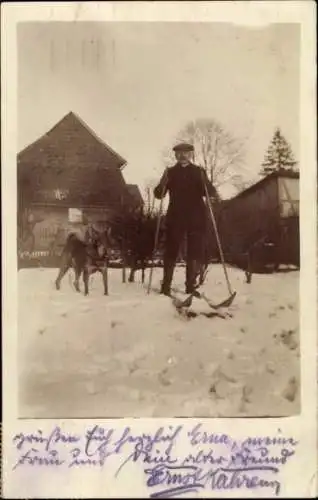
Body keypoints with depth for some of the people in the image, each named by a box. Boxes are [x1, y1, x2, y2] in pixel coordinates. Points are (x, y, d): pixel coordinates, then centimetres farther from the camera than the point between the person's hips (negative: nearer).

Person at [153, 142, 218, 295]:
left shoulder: (198, 171, 9)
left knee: (195, 253, 1)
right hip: (175, 218, 0)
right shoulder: (170, 172, 10)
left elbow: (211, 193, 0)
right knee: (171, 251, -3)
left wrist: (205, 182, -20)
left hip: (196, 218, 1)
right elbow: (158, 194, 2)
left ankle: (190, 287, 10)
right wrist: (163, 183, -17)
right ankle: (166, 286, 2)